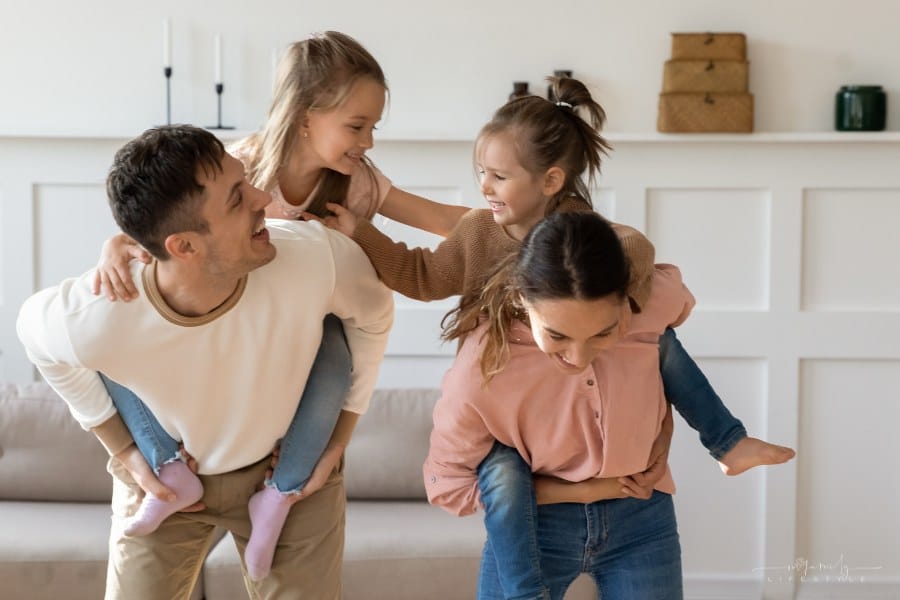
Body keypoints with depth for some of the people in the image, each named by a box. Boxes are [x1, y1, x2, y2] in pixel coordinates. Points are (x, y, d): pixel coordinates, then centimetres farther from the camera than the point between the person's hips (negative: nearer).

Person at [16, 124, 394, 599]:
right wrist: (122, 447, -6)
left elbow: (373, 314, -9)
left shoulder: (315, 257, -34)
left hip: (289, 471, 1)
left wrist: (339, 437, -3)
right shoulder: (90, 321, -34)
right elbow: (36, 334, -7)